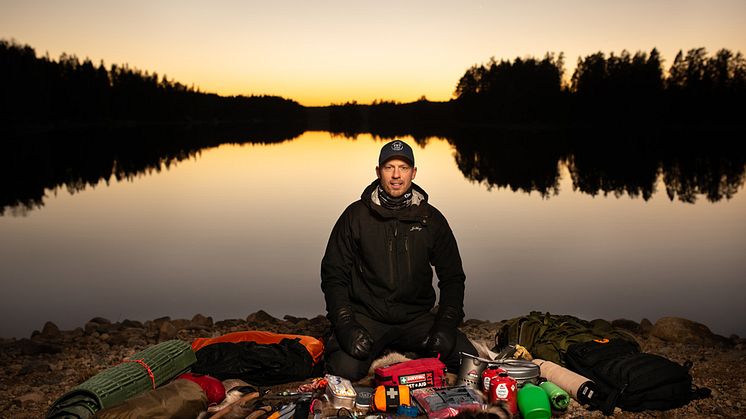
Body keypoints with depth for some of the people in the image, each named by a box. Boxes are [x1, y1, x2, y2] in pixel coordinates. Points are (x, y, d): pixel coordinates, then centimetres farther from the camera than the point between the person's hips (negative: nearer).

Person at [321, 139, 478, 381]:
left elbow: (452, 277, 10)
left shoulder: (431, 219, 6)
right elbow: (334, 274, 1)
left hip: (416, 317, 2)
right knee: (344, 370, -28)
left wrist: (447, 324, -6)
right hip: (366, 317, -1)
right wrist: (344, 325, -13)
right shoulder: (356, 215, 1)